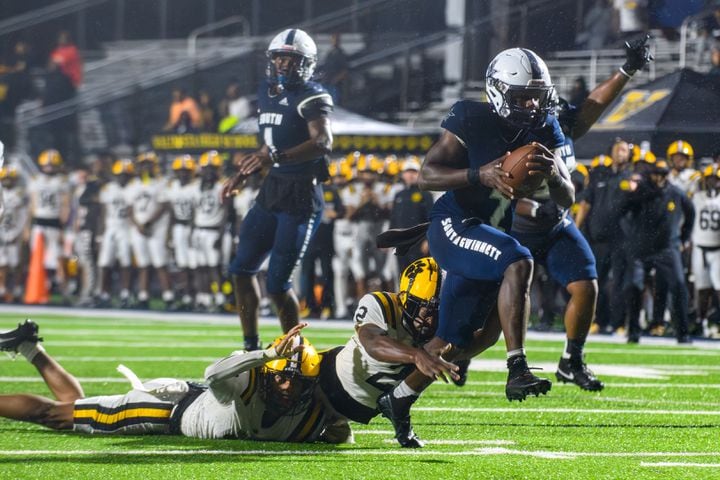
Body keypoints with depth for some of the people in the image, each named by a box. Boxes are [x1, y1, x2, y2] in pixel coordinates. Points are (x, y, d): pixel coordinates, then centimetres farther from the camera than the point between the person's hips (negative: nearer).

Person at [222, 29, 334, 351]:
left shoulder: (311, 97, -13)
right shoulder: (268, 93, 12)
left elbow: (324, 142, -30)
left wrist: (276, 156, -40)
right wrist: (243, 175, 23)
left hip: (301, 195, -9)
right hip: (271, 191, 9)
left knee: (277, 282, -8)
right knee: (242, 269, 9)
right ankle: (251, 347, 19)